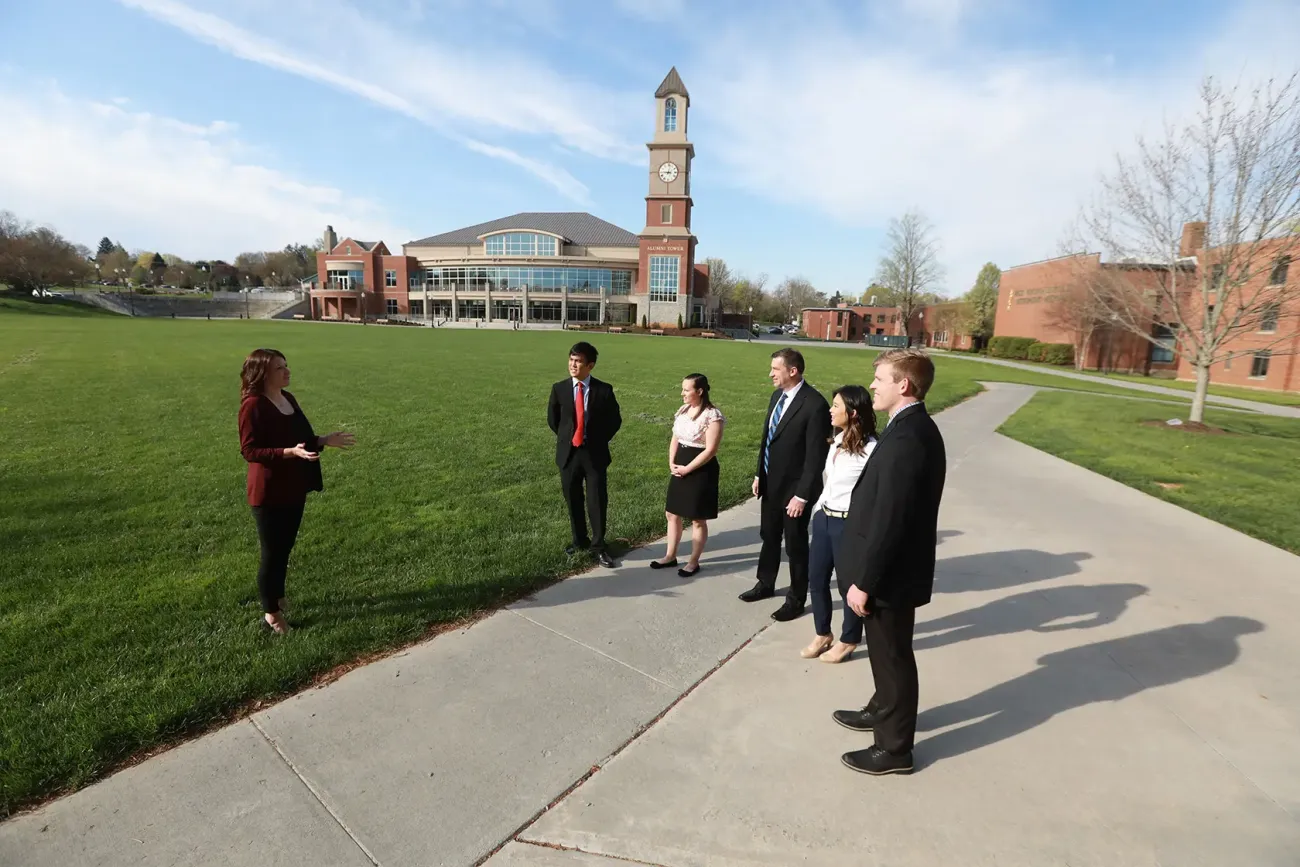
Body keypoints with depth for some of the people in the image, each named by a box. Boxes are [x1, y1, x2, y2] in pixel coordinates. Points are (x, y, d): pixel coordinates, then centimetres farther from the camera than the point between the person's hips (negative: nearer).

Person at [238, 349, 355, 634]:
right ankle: (271, 613, 20)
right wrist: (290, 452, -30)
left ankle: (277, 596, 39)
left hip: (294, 488, 8)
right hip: (269, 492, -8)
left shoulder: (288, 398, 7)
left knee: (285, 547, 20)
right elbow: (249, 451, -20)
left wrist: (324, 441, 3)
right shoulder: (253, 406, -18)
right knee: (272, 552, 4)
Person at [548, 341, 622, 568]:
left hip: (595, 453, -2)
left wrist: (599, 440, 2)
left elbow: (615, 420, 5)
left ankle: (598, 545, 18)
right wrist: (566, 438, 9)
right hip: (568, 453, 2)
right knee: (573, 501, 13)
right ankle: (579, 541, 30)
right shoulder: (559, 388, -2)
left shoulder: (604, 390, -7)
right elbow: (552, 419, 12)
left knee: (597, 501, 3)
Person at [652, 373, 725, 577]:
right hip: (680, 469, 8)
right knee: (672, 514, 15)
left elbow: (710, 450, -20)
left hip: (701, 471, -8)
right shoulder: (683, 410, 6)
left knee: (698, 520, 7)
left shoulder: (712, 415, -17)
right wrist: (671, 462, -2)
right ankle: (670, 556, 30)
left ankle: (694, 562, 22)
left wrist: (687, 468, -17)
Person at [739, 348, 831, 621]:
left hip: (794, 488, -7)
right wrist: (759, 475, 13)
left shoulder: (815, 404, -21)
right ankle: (766, 584, 42)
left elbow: (816, 455, -21)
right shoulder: (777, 396, 4)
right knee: (769, 537, 22)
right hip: (771, 483, 8)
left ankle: (796, 598, 28)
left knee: (795, 545, 9)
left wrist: (802, 495, -20)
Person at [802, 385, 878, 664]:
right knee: (816, 579, 16)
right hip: (824, 519, 8)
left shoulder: (870, 449, -20)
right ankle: (822, 634, 36)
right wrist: (818, 508, 13)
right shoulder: (838, 440, 6)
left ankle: (848, 641, 32)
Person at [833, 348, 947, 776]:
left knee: (892, 657, 8)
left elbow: (889, 520, -27)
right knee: (886, 653, 26)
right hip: (894, 567, 10)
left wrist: (864, 581, -20)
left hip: (890, 574, -9)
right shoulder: (916, 428, 6)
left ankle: (894, 748, 27)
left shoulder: (905, 438, -27)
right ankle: (883, 710, 47)